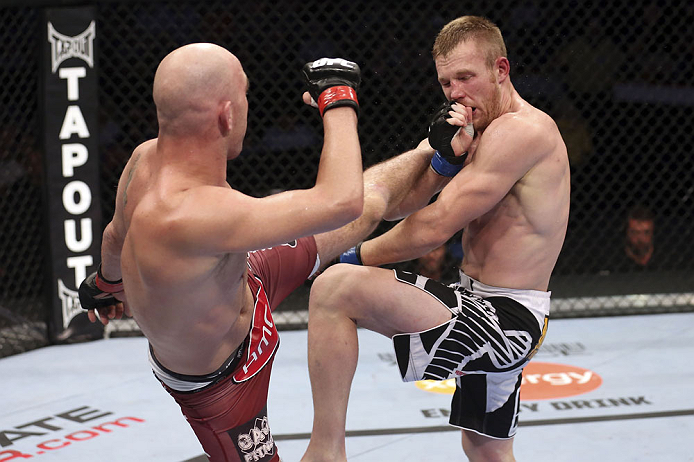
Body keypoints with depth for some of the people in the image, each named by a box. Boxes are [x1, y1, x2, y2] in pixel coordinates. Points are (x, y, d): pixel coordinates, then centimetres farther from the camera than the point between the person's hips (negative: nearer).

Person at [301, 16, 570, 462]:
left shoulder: (521, 129, -16)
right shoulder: (481, 132, 14)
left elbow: (435, 226, -20)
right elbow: (395, 204, 5)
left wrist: (355, 258, -8)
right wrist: (443, 158, -14)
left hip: (504, 321, -11)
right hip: (500, 321, 11)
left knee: (335, 288, -23)